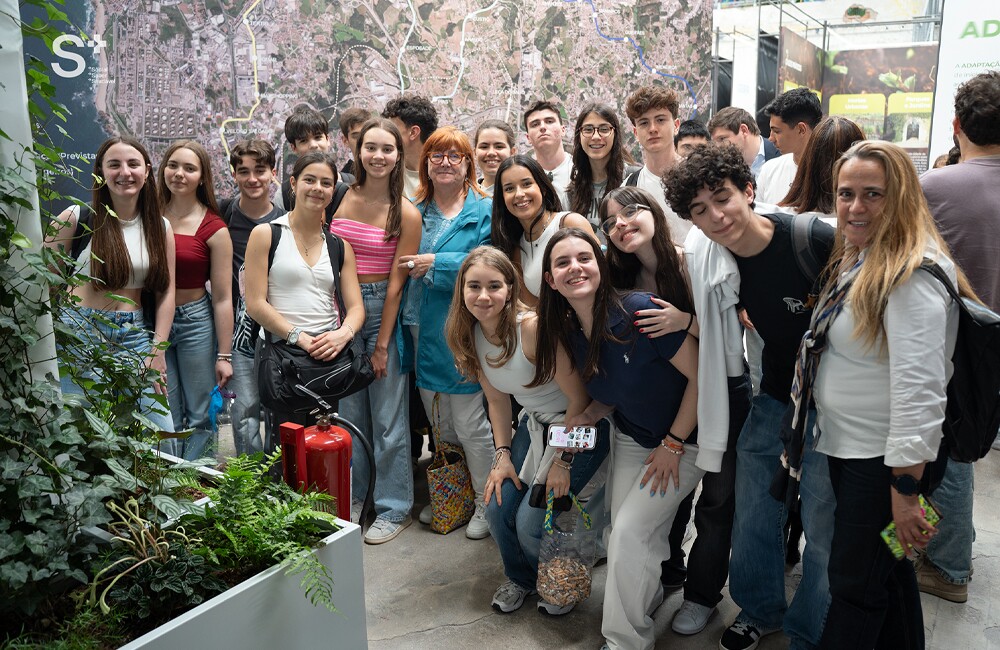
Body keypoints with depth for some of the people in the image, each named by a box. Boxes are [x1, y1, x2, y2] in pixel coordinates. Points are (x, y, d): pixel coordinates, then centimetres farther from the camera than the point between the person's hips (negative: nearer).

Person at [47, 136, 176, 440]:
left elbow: (166, 290, 6)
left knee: (161, 431, -1)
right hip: (80, 334, -2)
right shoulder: (75, 218, -3)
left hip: (134, 335, 2)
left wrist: (158, 351, 0)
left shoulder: (160, 227, 6)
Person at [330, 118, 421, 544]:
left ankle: (394, 507, 17)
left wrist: (382, 344, -8)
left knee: (389, 414, 2)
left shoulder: (406, 214, -8)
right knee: (349, 409, 14)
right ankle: (354, 495, 32)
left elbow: (396, 282, -9)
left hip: (383, 309, -4)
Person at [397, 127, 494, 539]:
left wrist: (436, 264, -18)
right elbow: (400, 265, 15)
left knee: (469, 425, 3)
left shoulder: (484, 212, -5)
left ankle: (486, 505, 20)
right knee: (438, 424, 16)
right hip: (421, 333, 6)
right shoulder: (414, 211, 11)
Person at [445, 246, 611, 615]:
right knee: (498, 509, -3)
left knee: (531, 522, -13)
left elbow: (579, 398, -22)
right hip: (534, 424, 6)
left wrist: (563, 461, -16)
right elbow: (497, 399, 6)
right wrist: (502, 455, -1)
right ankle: (521, 578, 29)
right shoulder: (468, 335, -7)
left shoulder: (533, 327, -29)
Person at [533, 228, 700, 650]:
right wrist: (586, 417, -12)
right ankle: (647, 599, 31)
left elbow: (700, 375, -23)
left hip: (684, 441, -6)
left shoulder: (639, 311, -28)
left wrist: (673, 444, -17)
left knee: (630, 530, -11)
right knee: (625, 531, 1)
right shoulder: (569, 333, -6)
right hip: (631, 440, 6)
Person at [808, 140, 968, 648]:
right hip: (847, 448, 9)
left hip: (885, 460, -9)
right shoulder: (856, 261, 8)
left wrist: (905, 490, -26)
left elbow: (919, 388, -27)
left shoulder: (913, 274, -23)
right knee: (887, 571, 23)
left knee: (855, 583, 5)